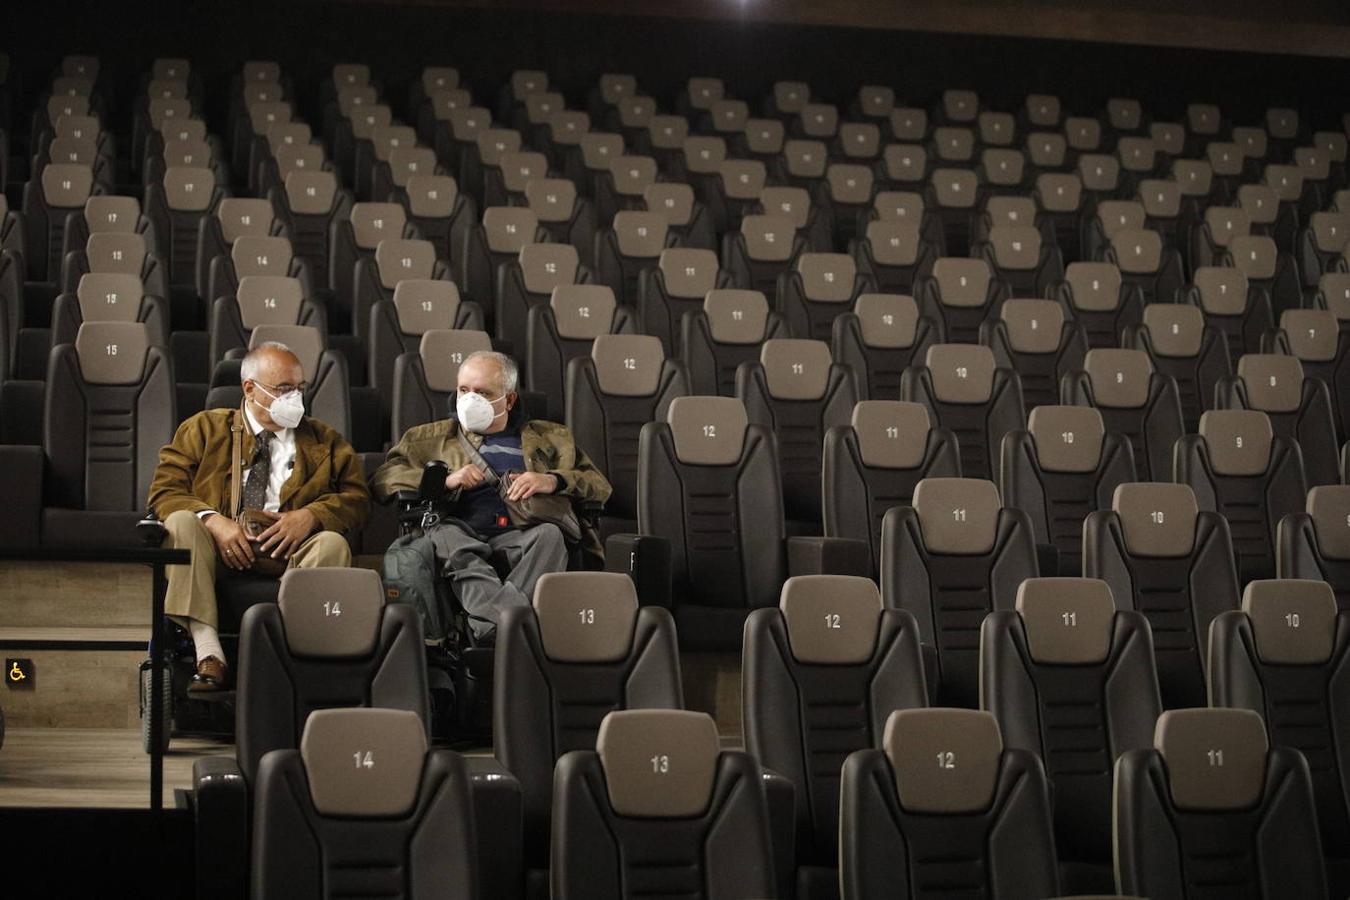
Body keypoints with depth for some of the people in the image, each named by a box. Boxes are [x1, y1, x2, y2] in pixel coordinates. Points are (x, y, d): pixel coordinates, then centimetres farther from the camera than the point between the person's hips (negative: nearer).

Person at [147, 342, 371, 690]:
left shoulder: (323, 440, 22)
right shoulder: (204, 429, 16)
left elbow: (357, 497, 10)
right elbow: (165, 490, 4)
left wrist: (310, 515, -11)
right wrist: (214, 521, -16)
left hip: (288, 552, 0)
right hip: (220, 549, 0)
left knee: (332, 543, -30)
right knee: (181, 522, -30)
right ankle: (209, 655, -38)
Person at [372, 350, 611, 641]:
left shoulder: (549, 437, 28)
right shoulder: (431, 438, 29)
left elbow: (600, 486, 19)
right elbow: (382, 480, 15)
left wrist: (553, 480, -3)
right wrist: (446, 480, -2)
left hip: (520, 535, 0)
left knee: (550, 535, -34)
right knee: (442, 534, -35)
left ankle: (488, 622, -49)